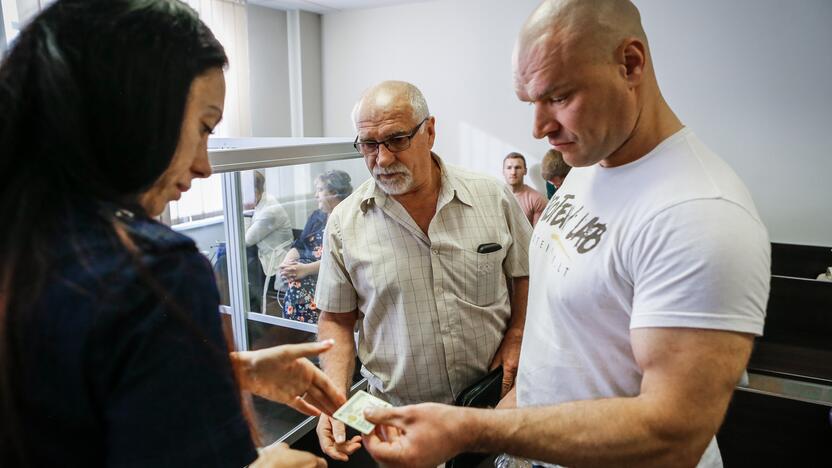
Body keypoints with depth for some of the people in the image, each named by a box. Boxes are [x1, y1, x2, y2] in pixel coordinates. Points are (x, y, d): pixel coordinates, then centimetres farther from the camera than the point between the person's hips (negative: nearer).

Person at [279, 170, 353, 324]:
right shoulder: (316, 216, 22)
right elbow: (298, 245, 14)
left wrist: (306, 269, -25)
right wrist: (287, 262, -8)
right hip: (305, 267, 6)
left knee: (298, 287, -32)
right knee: (294, 283, -28)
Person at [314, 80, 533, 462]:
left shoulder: (494, 198, -8)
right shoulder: (344, 223, -8)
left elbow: (526, 275, 5)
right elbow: (336, 320, -1)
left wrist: (516, 338, -9)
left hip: (492, 402, 1)